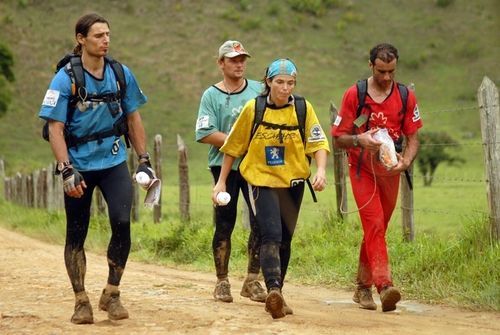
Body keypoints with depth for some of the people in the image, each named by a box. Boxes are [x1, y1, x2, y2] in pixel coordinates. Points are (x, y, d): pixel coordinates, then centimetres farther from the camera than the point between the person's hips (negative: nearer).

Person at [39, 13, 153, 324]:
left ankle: (112, 294, 1)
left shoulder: (121, 74, 2)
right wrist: (66, 170, -19)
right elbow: (55, 128, -10)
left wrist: (145, 160, 9)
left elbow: (133, 118, 12)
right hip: (78, 165, -2)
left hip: (114, 161, 2)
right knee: (76, 234, 4)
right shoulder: (65, 79, -9)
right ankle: (81, 301, 16)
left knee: (122, 222, -14)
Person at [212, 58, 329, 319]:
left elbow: (318, 143, -7)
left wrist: (321, 170, -25)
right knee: (271, 235, -21)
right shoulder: (253, 108, -6)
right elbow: (233, 146, 2)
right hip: (262, 181, -3)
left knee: (284, 240, 12)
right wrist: (222, 181, 3)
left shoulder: (303, 109, -4)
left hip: (293, 183, 3)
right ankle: (273, 290, -33)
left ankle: (276, 296, 26)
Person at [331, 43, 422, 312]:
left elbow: (413, 138, 3)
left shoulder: (406, 97, 2)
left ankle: (363, 287, 24)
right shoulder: (354, 94, -5)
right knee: (374, 223, -18)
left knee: (377, 228, 11)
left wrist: (405, 161, -17)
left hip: (390, 171, 3)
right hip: (362, 170, -3)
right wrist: (359, 140, -23)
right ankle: (384, 285, -27)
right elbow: (338, 137, -2)